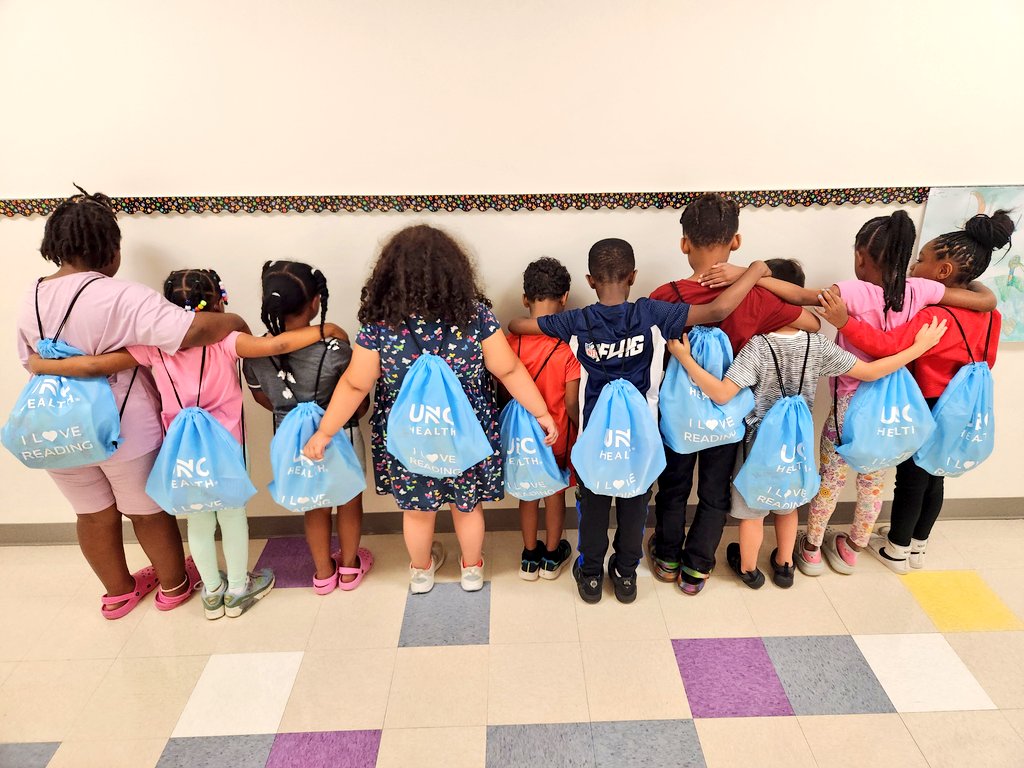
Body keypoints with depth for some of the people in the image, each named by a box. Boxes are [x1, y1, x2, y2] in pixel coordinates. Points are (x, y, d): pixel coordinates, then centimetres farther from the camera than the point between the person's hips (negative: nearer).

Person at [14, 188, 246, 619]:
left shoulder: (31, 301, -1)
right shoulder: (121, 297, -24)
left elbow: (32, 364, 9)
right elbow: (189, 333, -35)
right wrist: (234, 323, -18)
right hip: (126, 430, -5)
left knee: (93, 515, 22)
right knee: (149, 511, 15)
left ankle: (118, 592, 41)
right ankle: (173, 585, 36)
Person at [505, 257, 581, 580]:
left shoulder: (510, 342, -14)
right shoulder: (568, 347, -22)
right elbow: (571, 403, -17)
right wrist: (581, 429, 2)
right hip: (557, 434, -2)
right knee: (555, 492, 17)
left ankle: (530, 556, 34)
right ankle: (552, 555, 35)